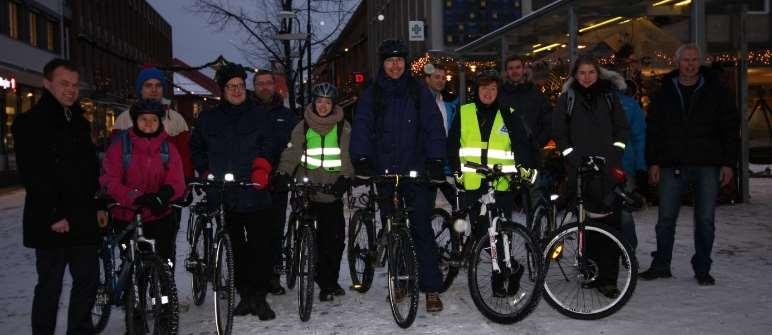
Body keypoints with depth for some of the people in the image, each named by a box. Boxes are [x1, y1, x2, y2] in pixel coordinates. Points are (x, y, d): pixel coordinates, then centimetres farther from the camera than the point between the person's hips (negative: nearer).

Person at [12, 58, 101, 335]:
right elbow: (32, 175, -14)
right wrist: (55, 215, -16)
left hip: (83, 219, 7)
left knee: (88, 279, 10)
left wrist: (99, 206, 12)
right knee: (50, 286, 2)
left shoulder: (79, 122, 15)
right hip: (51, 223, -7)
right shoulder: (30, 123, -7)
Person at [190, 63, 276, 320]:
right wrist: (206, 173, 11)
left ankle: (259, 297, 3)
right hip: (223, 195, 2)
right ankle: (245, 296, 17)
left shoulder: (257, 115, 9)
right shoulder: (208, 118, 13)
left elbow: (267, 146, 5)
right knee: (237, 247, 7)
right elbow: (196, 149, 23)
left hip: (254, 192, -2)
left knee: (259, 245, -6)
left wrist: (260, 169, -10)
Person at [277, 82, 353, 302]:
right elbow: (292, 152, -1)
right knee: (319, 238, -3)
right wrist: (283, 173, -17)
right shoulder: (303, 127, 7)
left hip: (334, 190, 1)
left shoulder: (343, 127, 7)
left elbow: (347, 156, 2)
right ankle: (324, 284, 8)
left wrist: (344, 178, -12)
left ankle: (331, 280, 18)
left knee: (337, 236, 0)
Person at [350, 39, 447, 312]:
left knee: (422, 229, -6)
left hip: (416, 171, -2)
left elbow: (433, 127, -2)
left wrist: (436, 161, -14)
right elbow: (361, 128, -3)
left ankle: (432, 288, -1)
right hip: (384, 172, 2)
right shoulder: (371, 95, 7)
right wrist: (361, 159, -18)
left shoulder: (419, 92, 5)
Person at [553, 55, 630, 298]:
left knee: (610, 220, -8)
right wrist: (572, 156, -3)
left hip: (608, 169, 1)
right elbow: (559, 132, 8)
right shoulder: (567, 98, 11)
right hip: (580, 169, -1)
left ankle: (608, 278, -7)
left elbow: (622, 127, 15)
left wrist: (615, 154, 2)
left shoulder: (609, 95, 15)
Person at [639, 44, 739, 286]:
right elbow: (653, 129, 8)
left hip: (708, 166, -1)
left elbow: (730, 128, 4)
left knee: (705, 220, 4)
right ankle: (661, 265, 16)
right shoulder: (665, 93, 7)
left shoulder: (716, 91, 4)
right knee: (666, 218, 4)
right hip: (673, 165, 1)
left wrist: (728, 163, -3)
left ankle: (702, 269, 16)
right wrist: (653, 161, 0)